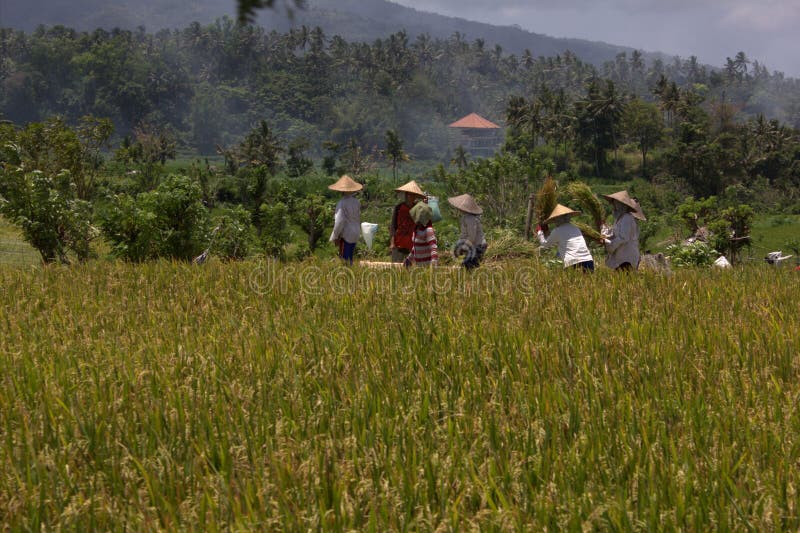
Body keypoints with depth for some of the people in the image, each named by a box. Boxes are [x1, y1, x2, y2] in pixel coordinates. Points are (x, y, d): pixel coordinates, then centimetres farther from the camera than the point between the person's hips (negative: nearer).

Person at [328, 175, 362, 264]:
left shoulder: (342, 203, -18)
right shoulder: (356, 202, 4)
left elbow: (339, 221, -20)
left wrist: (335, 237, -11)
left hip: (346, 234, -7)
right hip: (355, 234, 7)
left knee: (344, 259, -3)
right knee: (350, 258, 16)